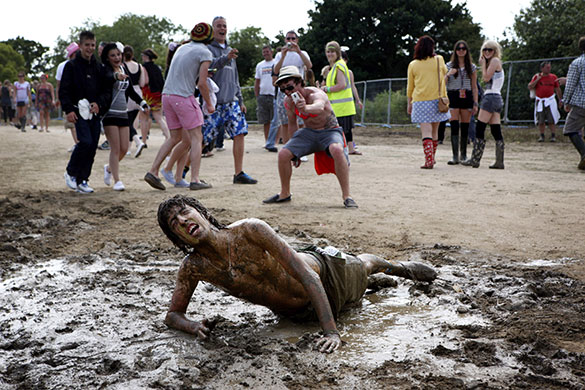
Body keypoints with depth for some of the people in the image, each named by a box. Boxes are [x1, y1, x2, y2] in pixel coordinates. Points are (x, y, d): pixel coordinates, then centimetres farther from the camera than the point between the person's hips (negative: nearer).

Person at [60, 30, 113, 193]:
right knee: (86, 142, -18)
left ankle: (82, 180, 12)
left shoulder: (99, 67, 13)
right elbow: (63, 90, -2)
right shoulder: (71, 66, 1)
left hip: (95, 112, 5)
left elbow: (107, 90, 12)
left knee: (93, 146, 2)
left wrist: (99, 103, -7)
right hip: (79, 111, -5)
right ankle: (70, 172, 4)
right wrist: (68, 109, -13)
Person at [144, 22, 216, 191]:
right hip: (184, 97, -7)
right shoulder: (205, 52, -5)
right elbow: (201, 83, -10)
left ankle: (153, 171, 9)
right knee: (196, 138, 1)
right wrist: (209, 104, 1)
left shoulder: (182, 48, 17)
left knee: (175, 137, 16)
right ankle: (195, 180, -3)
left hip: (167, 95, 7)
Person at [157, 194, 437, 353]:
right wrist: (193, 326, -38)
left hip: (324, 271, -3)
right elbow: (172, 315, -12)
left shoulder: (250, 230, -37)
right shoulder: (193, 268, -25)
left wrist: (331, 331, -43)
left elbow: (306, 274, -37)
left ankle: (401, 267, 62)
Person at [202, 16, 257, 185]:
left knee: (240, 133, -5)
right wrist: (225, 58, -40)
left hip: (231, 102, 7)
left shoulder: (230, 50, 21)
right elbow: (209, 66, -23)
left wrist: (240, 100, 22)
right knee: (201, 139, -5)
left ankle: (239, 174, 0)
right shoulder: (207, 48, -2)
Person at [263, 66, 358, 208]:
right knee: (283, 154, -11)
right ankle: (285, 194, 13)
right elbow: (292, 123, 10)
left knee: (337, 150, -37)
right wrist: (296, 150, 14)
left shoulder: (316, 93, -27)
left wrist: (306, 108, -76)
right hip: (309, 132, 6)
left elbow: (319, 107, -53)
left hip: (330, 131, -6)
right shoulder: (288, 101, -7)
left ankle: (346, 196, -27)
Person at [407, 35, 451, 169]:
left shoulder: (413, 65, 1)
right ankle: (431, 158, 27)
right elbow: (445, 73, 23)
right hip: (437, 99, 1)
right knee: (434, 131, 15)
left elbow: (410, 86, 8)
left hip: (420, 102, -1)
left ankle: (429, 161, -17)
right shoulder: (439, 60, 1)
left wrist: (409, 103, 18)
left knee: (426, 131, -5)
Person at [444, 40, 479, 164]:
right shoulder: (449, 66, 7)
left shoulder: (472, 67, 10)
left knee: (465, 126, 3)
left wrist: (475, 103, 3)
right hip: (453, 97, -1)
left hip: (467, 98, 2)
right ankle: (455, 156, -14)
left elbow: (474, 87, 10)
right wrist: (448, 74, -15)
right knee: (454, 126, -11)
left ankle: (463, 155, 13)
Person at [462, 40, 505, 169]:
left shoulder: (495, 60, -5)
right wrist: (483, 63, 12)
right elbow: (487, 80, 15)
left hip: (491, 97, -10)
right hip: (496, 98, 10)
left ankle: (475, 160, -10)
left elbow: (486, 78, -11)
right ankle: (499, 162, 1)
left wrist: (483, 64, -1)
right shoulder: (493, 62, 22)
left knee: (479, 128, -9)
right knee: (496, 130, 4)